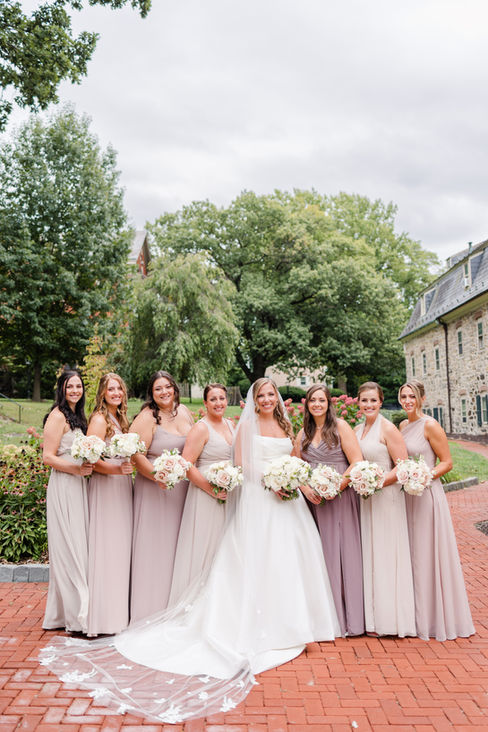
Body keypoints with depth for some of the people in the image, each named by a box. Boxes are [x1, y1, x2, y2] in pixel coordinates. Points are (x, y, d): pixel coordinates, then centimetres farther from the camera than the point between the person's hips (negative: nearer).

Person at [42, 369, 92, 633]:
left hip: (79, 486, 9)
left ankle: (62, 612, 23)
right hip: (63, 487, -9)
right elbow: (48, 457, -14)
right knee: (69, 547, -4)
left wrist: (88, 466, 6)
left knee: (78, 548, 12)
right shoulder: (58, 416, -10)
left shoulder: (78, 416, 16)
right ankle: (77, 616, 4)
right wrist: (76, 468, -22)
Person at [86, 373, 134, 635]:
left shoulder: (120, 419, 15)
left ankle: (119, 611, 23)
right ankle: (104, 615, 7)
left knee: (121, 548, 12)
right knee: (106, 548, -3)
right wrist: (116, 469, -30)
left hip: (122, 486, 9)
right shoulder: (99, 419, -11)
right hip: (105, 487, -8)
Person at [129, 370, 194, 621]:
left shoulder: (184, 410, 8)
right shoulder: (147, 417, -11)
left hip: (182, 489, 6)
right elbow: (137, 455, -16)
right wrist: (157, 476, -28)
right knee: (154, 546, 1)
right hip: (155, 488, -6)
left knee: (177, 546, 14)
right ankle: (151, 610, 14)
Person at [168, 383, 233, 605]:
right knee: (203, 547, -1)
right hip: (206, 496, -7)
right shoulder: (200, 428, -11)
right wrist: (211, 489, -20)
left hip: (229, 496, 7)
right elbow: (186, 464, -17)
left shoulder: (230, 425, 11)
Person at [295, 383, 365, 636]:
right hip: (315, 501, 4)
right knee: (322, 556, 7)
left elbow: (357, 463, -10)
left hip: (341, 498, -4)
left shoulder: (340, 426, -4)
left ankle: (350, 617, 12)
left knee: (344, 553, -1)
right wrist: (306, 489, -5)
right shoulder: (303, 434, 10)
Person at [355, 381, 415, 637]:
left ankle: (391, 618, 15)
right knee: (369, 556, 11)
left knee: (385, 555, 1)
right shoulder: (357, 430, 10)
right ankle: (374, 617, 23)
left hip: (386, 498, -7)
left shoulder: (388, 429, -11)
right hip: (365, 499, 7)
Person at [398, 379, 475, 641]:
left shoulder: (430, 425, -10)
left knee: (428, 555, 1)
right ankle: (416, 616, 26)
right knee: (411, 555, 13)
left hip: (426, 494, -7)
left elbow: (447, 462, -10)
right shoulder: (403, 425, 10)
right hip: (406, 496, 7)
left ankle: (437, 618, 17)